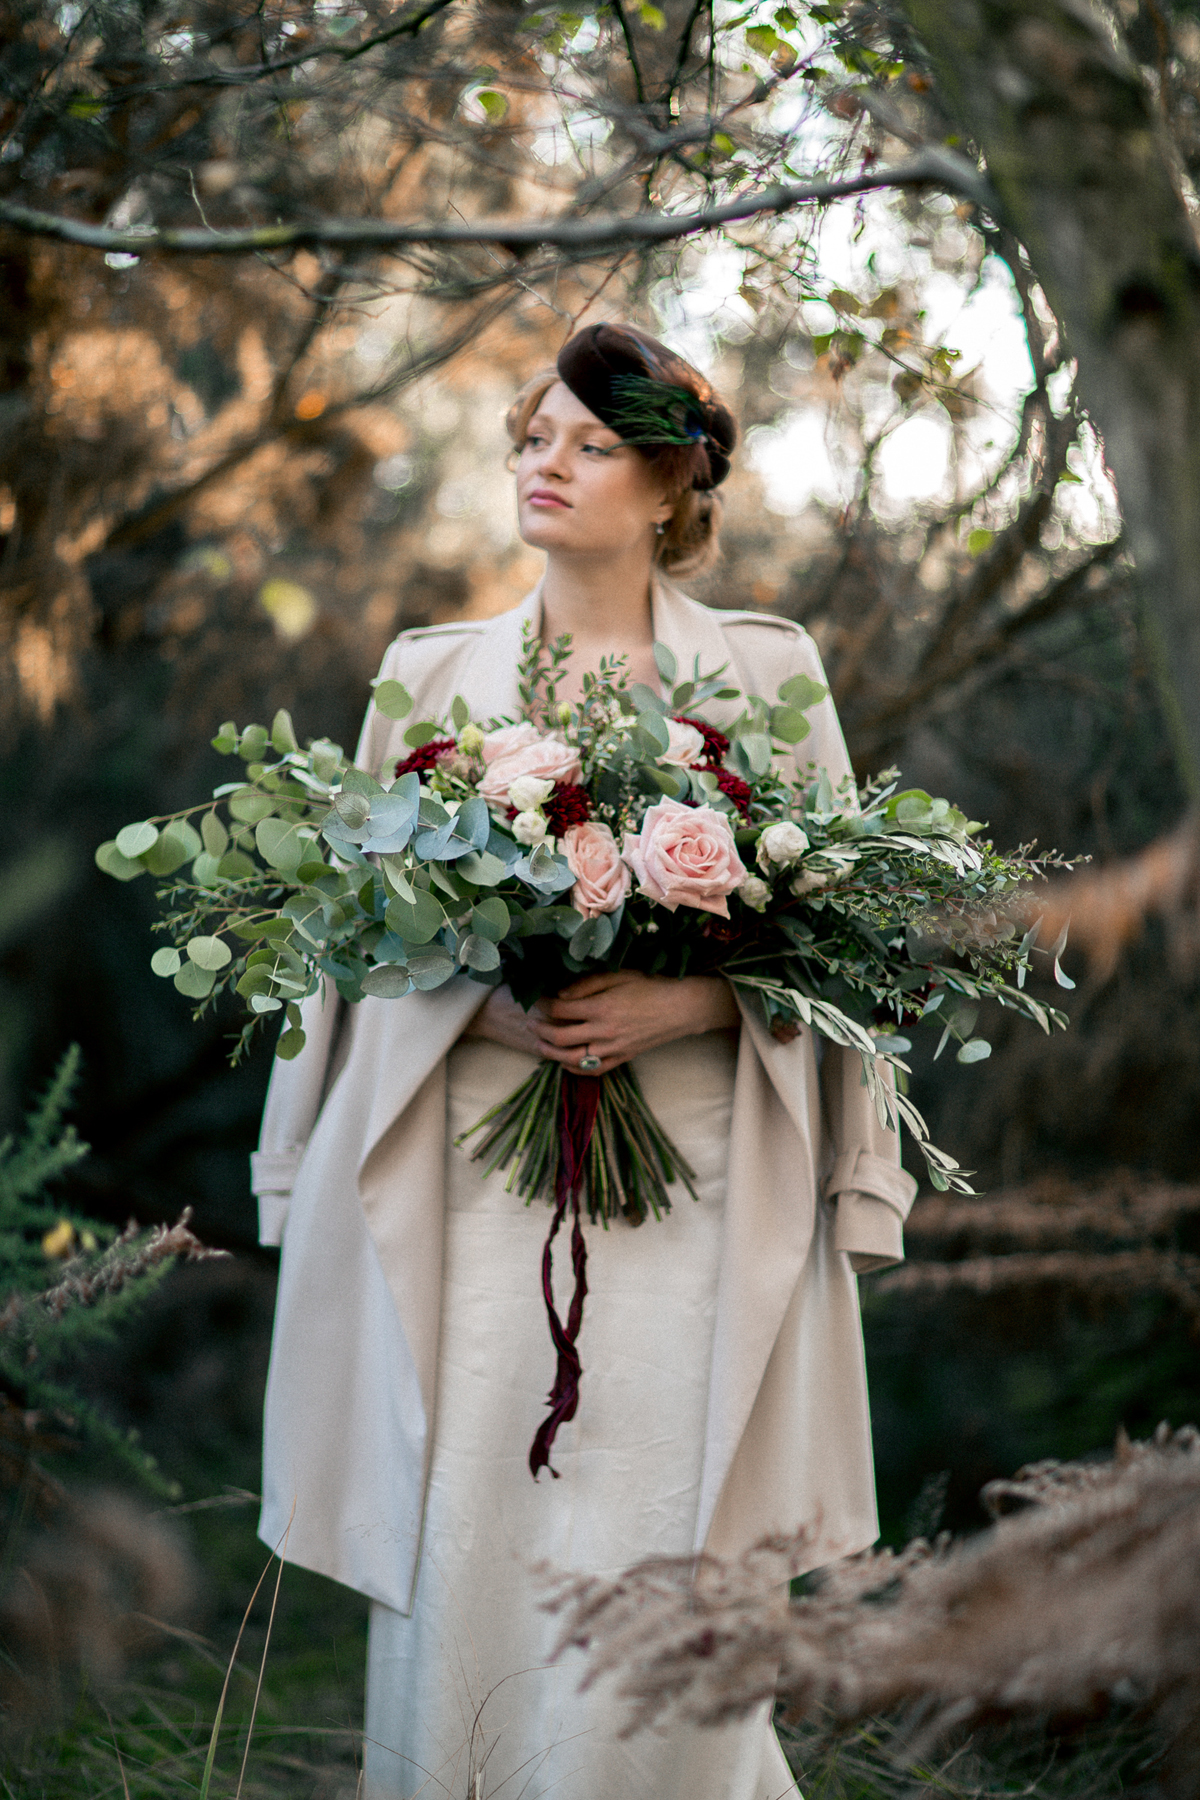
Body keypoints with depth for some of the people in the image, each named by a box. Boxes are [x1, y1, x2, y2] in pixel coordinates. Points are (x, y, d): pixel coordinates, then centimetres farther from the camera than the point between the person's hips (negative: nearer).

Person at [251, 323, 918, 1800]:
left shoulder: (767, 670, 8)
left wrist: (685, 1000, -13)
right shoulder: (429, 670, 14)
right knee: (460, 1546, -2)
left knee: (652, 1582, -8)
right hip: (474, 1177, 2)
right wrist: (477, 999, -8)